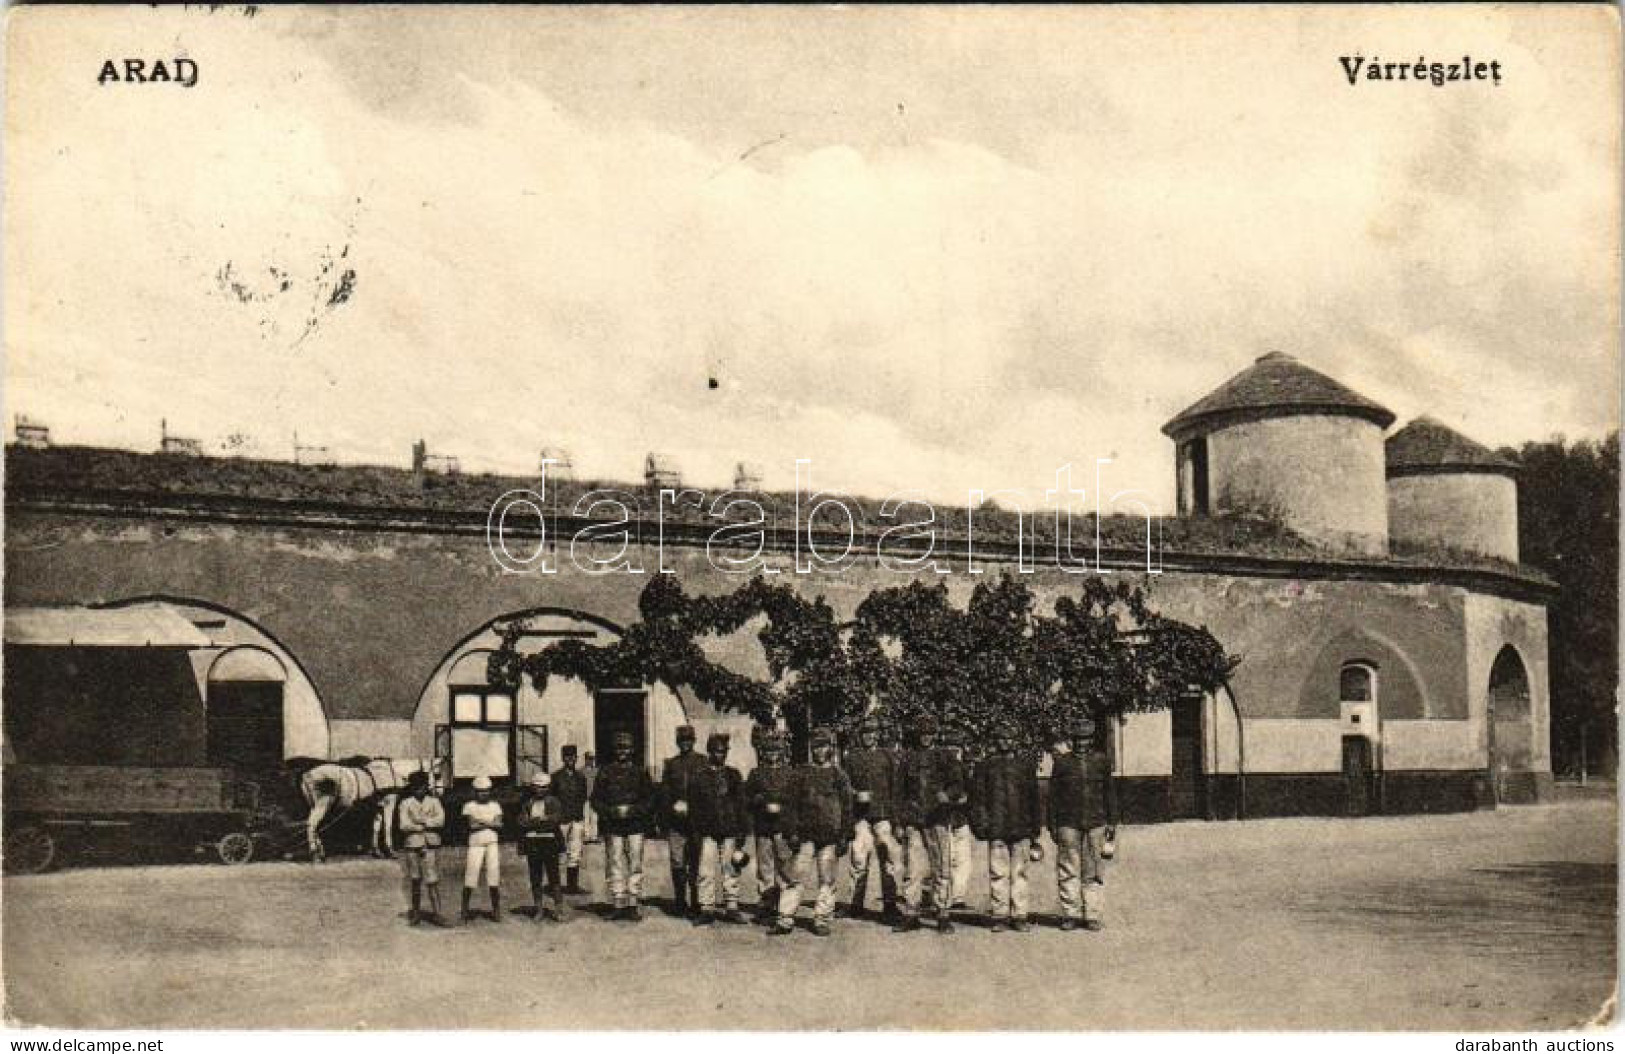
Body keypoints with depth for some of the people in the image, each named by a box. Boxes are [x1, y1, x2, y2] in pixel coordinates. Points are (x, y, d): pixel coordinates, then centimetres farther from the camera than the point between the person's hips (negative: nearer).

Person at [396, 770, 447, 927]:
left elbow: (440, 819, -6)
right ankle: (415, 912, 20)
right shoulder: (405, 804, 4)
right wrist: (428, 824, -11)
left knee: (432, 880, -7)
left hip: (431, 845, 0)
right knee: (415, 880, 8)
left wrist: (422, 821, -13)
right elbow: (404, 825, -9)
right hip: (412, 844, 0)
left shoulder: (434, 802, 9)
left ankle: (436, 913, -7)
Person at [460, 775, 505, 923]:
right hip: (475, 843, -2)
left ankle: (496, 909, 5)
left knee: (494, 873, -2)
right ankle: (465, 908, 3)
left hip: (493, 843, 2)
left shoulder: (495, 806, 13)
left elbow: (499, 825, 1)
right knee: (471, 873, -8)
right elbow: (472, 824, -7)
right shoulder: (469, 806, 6)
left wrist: (481, 822, -9)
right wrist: (490, 823, -6)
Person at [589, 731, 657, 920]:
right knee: (615, 864, -1)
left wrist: (633, 810, -7)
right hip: (613, 826, 0)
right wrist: (611, 811, -8)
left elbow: (650, 798, 7)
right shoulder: (605, 772, 9)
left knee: (635, 864, -2)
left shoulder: (640, 772, 8)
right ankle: (619, 904, 3)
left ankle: (633, 904, 2)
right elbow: (595, 798, 8)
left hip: (636, 826, 0)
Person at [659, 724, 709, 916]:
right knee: (677, 863, 2)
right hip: (675, 821, 2)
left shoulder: (702, 762, 6)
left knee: (695, 862, -1)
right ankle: (680, 900, 10)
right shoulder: (670, 764, 12)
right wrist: (664, 819, 5)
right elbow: (664, 793, 12)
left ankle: (696, 901, 4)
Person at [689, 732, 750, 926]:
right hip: (708, 832, -2)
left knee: (731, 870, 5)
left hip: (730, 832, 2)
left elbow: (740, 805, 11)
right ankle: (707, 909, 3)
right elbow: (693, 810, 5)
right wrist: (695, 834, -1)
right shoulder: (699, 778, 5)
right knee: (706, 872, -4)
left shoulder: (734, 775, 11)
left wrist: (740, 833, 5)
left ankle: (732, 908, 13)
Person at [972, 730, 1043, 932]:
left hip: (1021, 830, 2)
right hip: (996, 830, -2)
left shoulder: (1026, 766, 14)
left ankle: (1019, 916, 8)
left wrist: (1035, 829, 12)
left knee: (1019, 873, 3)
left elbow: (1034, 799, 16)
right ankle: (1000, 916, 4)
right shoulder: (986, 766, 8)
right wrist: (981, 823, -6)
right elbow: (978, 796, 4)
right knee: (998, 873, -2)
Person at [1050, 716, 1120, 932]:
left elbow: (1110, 792, 13)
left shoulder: (1101, 760, 9)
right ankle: (1070, 914, 6)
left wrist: (1112, 822, 8)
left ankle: (1093, 915, 8)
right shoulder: (1062, 762, 4)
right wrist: (1052, 824, 2)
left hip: (1096, 823, 1)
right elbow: (1053, 794, 7)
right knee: (1068, 870, -1)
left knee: (1094, 872, 3)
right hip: (1068, 823, -1)